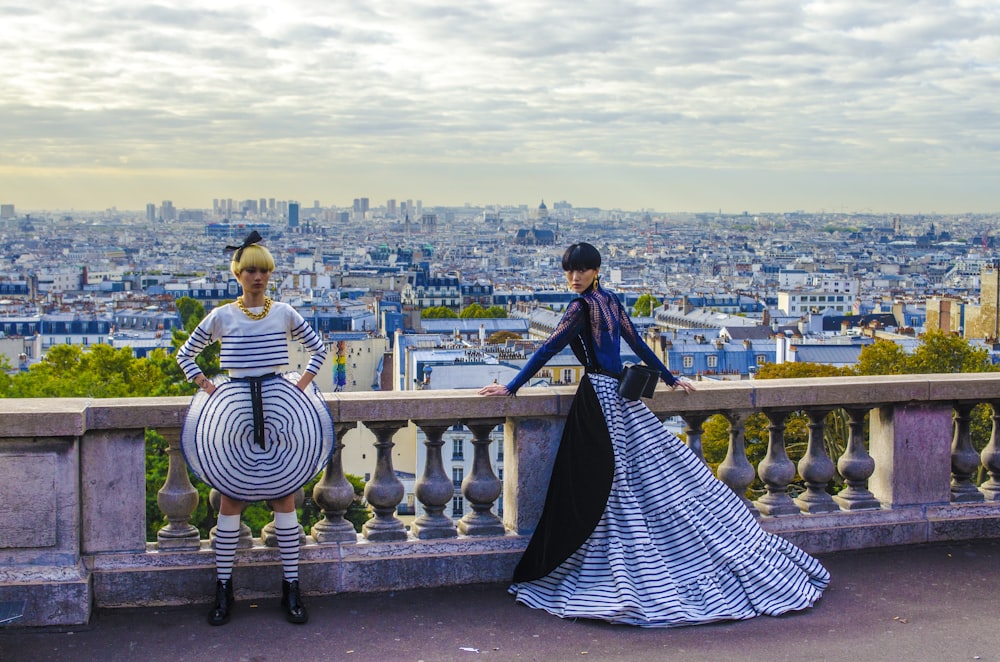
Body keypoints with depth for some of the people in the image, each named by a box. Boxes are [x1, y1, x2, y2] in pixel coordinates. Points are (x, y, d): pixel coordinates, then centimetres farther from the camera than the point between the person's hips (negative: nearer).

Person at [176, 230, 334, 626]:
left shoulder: (284, 313, 7)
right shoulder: (221, 317, 4)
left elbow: (318, 349, 19)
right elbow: (185, 355, 13)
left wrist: (303, 383, 6)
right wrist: (207, 387, 1)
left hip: (279, 404, 1)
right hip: (234, 408, 0)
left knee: (285, 499, 1)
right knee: (230, 501, 1)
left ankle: (291, 590, 6)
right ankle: (223, 591, 9)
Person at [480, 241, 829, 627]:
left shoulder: (583, 306, -10)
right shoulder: (611, 301, 14)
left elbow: (548, 349, -14)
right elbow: (639, 345, 21)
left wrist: (511, 388, -12)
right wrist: (671, 380, 29)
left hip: (599, 400, -9)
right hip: (623, 395, 9)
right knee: (664, 477, 13)